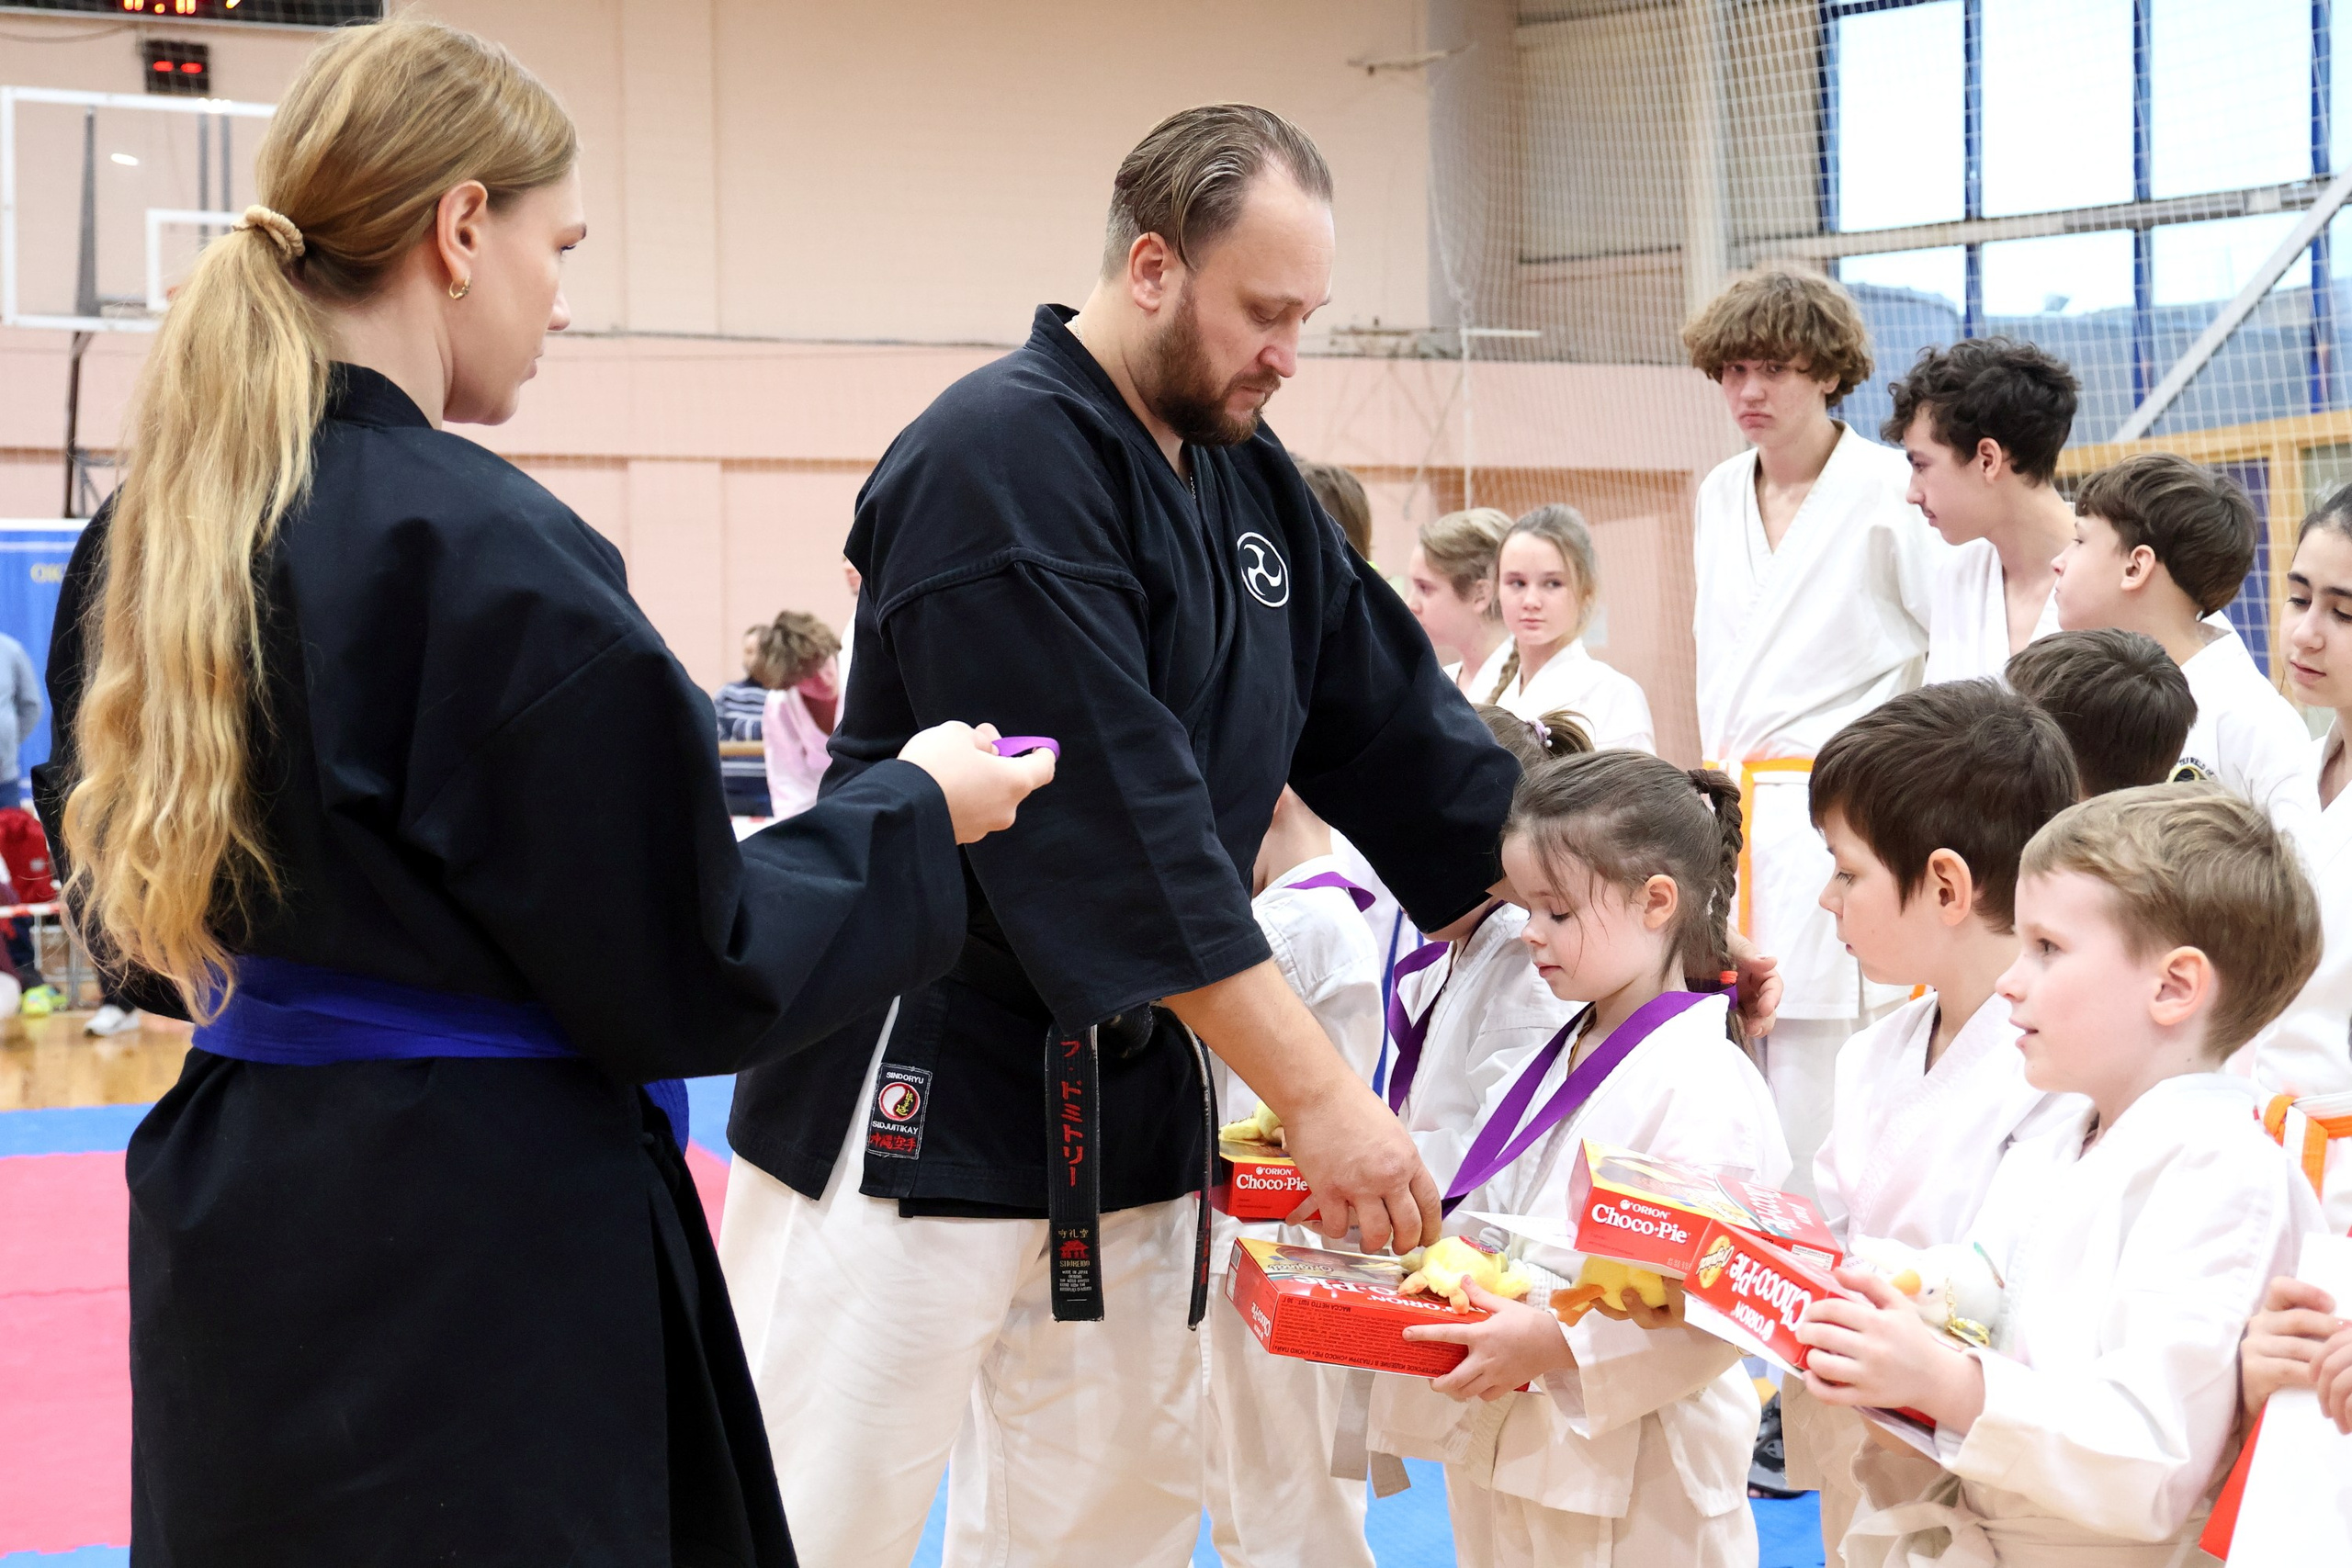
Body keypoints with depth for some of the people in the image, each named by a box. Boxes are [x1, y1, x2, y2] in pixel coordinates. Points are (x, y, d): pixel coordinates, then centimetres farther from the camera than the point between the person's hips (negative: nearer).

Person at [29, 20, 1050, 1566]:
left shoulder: (146, 537, 4)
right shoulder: (498, 559, -20)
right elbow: (683, 979, -14)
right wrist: (912, 814, 0)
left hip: (231, 1247, 8)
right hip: (481, 1275, -8)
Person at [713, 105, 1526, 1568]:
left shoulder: (1243, 472, 7)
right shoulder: (1002, 463, -20)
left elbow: (1389, 713, 12)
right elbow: (1114, 825, -26)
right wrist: (1314, 1088, -25)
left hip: (1126, 1092, 9)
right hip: (916, 1094, -8)